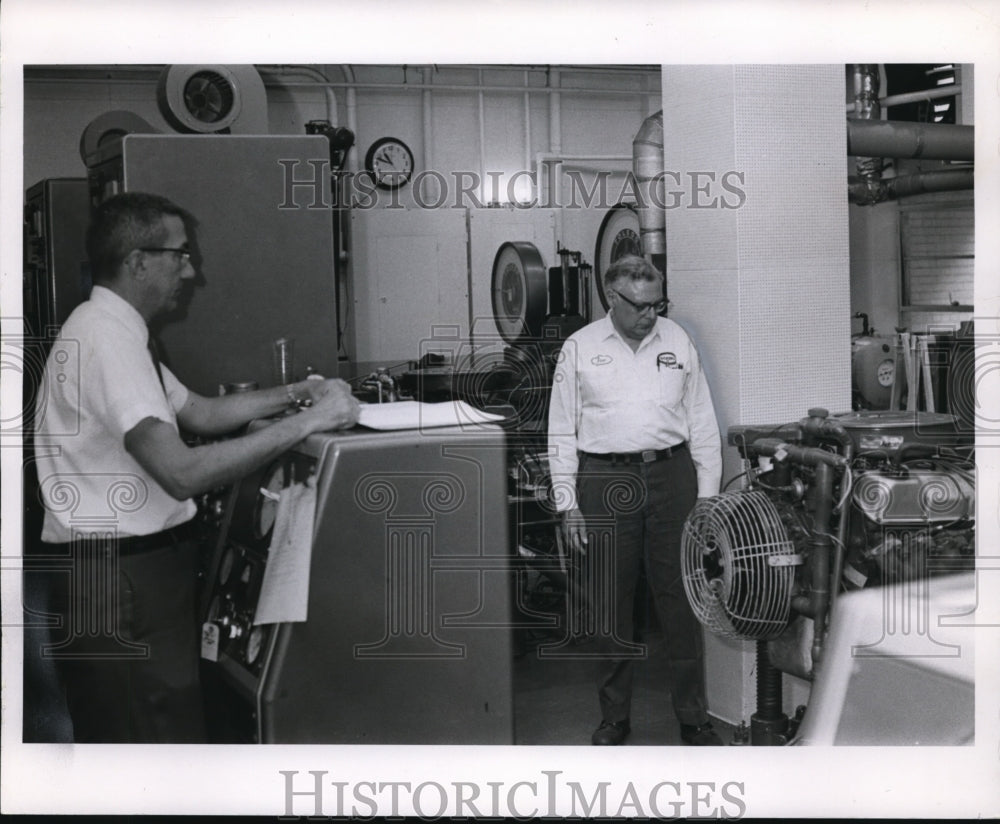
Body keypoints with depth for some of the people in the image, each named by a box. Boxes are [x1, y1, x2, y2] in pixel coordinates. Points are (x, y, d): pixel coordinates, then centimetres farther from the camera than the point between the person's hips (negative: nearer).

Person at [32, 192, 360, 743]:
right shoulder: (106, 340, -19)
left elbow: (200, 413, 20)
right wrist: (306, 421, -23)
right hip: (121, 576, -10)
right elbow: (183, 473, -28)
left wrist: (294, 394, 8)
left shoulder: (113, 331, 13)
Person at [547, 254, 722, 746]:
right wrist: (567, 504, 0)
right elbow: (561, 432, 5)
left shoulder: (677, 342, 9)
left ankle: (693, 717, 14)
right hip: (605, 480, -1)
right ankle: (614, 718, 18)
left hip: (671, 475, 1)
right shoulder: (579, 348, 4)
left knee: (679, 597, 3)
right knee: (610, 605, 5)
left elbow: (702, 422, 12)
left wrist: (707, 493, 7)